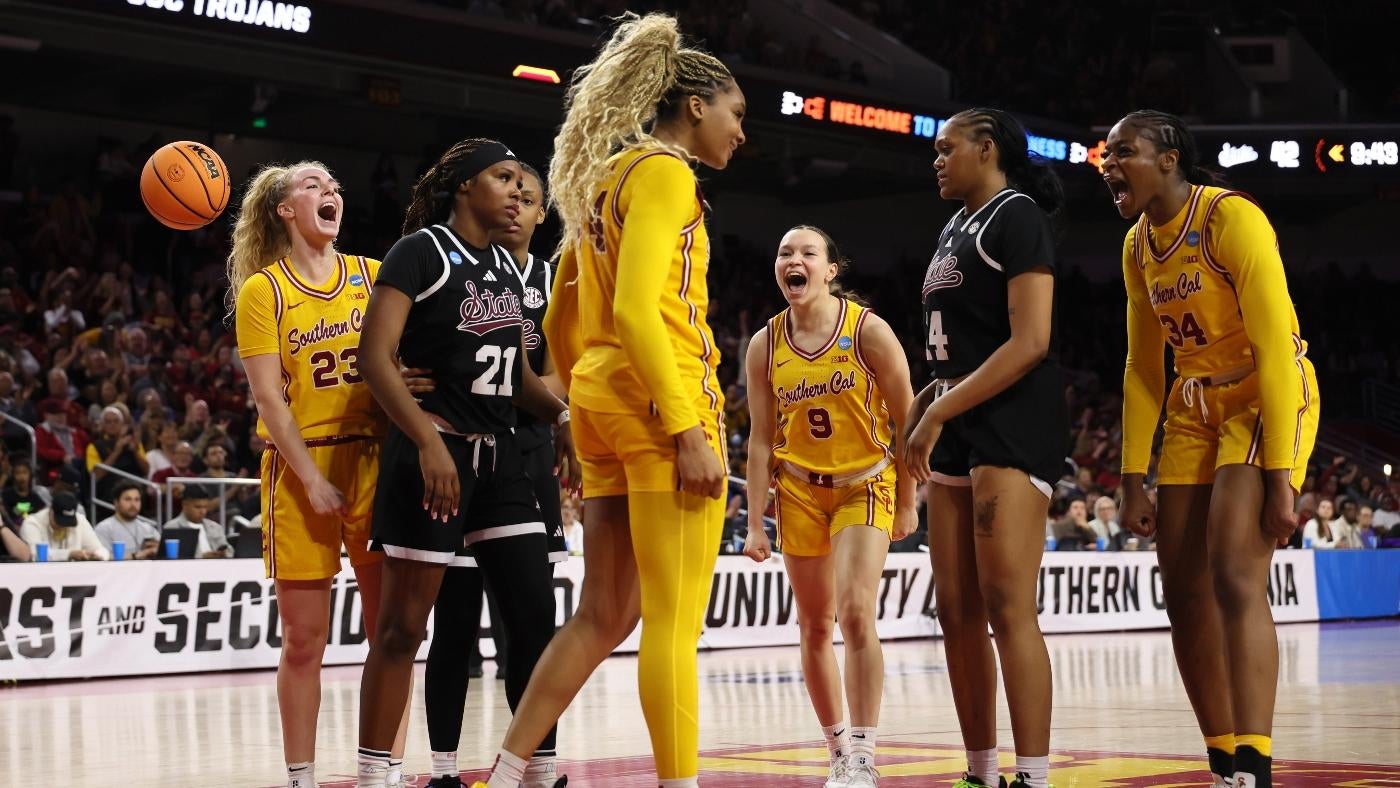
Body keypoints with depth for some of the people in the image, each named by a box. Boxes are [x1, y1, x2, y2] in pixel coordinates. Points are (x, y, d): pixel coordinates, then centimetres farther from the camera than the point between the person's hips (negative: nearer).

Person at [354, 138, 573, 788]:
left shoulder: (505, 266, 15)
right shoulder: (420, 251, -8)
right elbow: (375, 358, -16)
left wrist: (561, 416, 2)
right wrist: (429, 441, -26)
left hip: (499, 454, 7)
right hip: (434, 452, -7)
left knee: (535, 617, 3)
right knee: (402, 628, -3)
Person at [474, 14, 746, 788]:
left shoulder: (607, 178, 19)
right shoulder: (664, 172, -8)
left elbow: (561, 321, 22)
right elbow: (636, 309, -19)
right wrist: (689, 430, -21)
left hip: (602, 403, 9)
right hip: (660, 403, -9)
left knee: (603, 616, 12)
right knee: (674, 624, -6)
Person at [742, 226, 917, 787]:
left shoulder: (869, 330, -13)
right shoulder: (764, 346, -3)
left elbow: (907, 421, -7)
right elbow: (761, 439, 1)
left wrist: (906, 503, -6)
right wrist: (755, 523, -2)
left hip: (865, 486, -4)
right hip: (799, 489, 4)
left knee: (855, 612, -19)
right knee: (814, 627, 7)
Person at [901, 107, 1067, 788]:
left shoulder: (1017, 215, -7)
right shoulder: (955, 227, 19)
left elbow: (1030, 342, -17)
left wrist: (940, 411, -17)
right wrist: (924, 404, 9)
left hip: (1014, 425, -9)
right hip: (959, 430, 9)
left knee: (1007, 607, -14)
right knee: (956, 610, 7)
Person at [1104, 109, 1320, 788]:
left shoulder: (1231, 218, -18)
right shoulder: (1138, 245, 5)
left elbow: (1277, 346, -23)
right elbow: (1142, 367, 12)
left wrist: (1280, 475, -27)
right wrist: (1133, 480, 8)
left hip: (1268, 398, -8)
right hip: (1194, 407, 8)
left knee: (1235, 576, -22)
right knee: (1183, 592, 5)